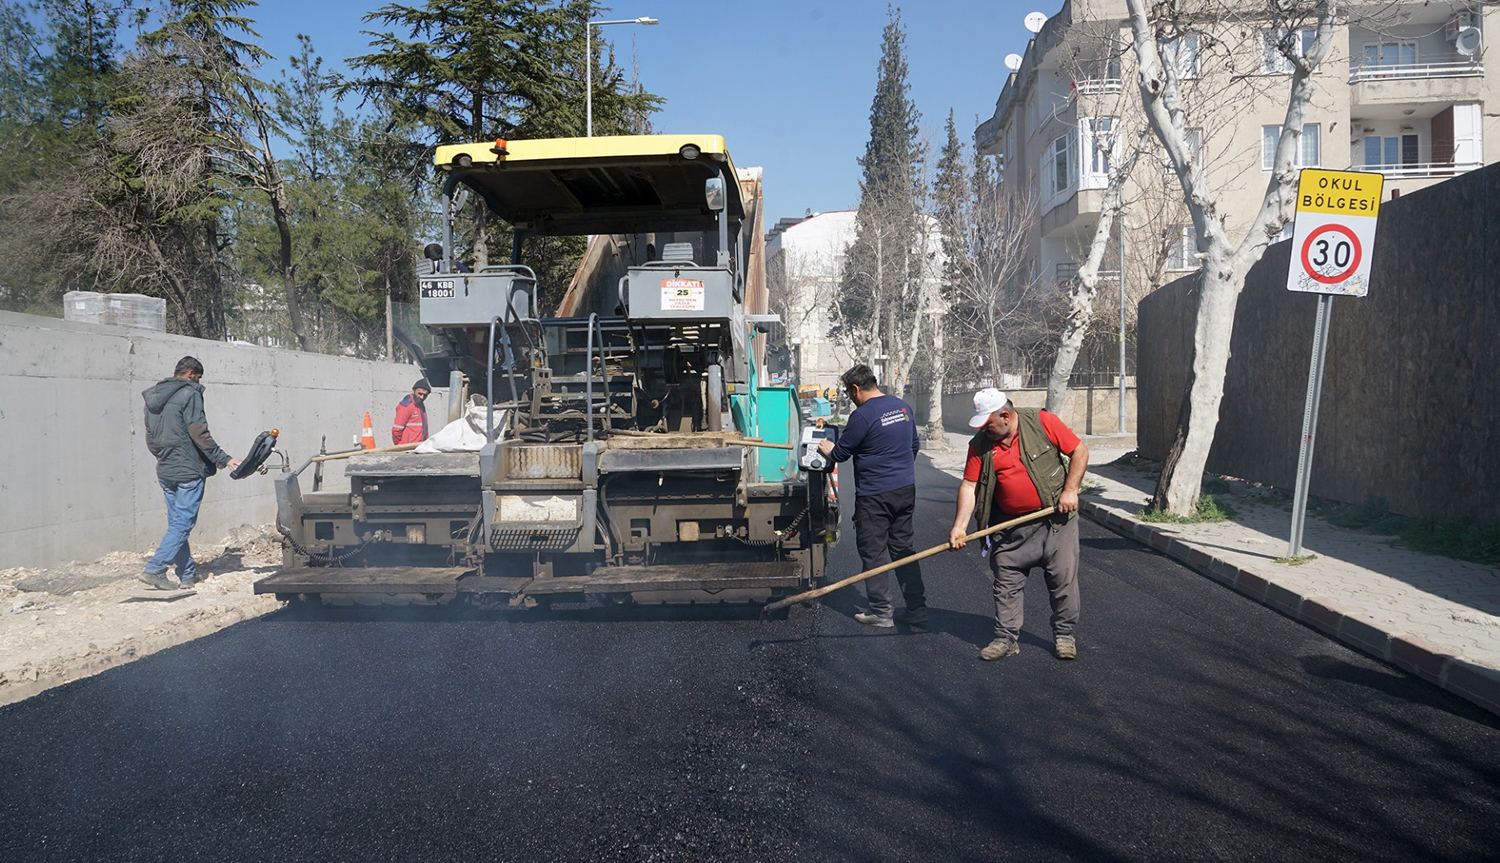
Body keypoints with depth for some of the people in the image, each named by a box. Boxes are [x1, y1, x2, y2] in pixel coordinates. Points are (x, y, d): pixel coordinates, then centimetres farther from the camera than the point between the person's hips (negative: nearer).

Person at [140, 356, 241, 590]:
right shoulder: (189, 395, -10)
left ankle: (188, 574, 16)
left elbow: (150, 438, 18)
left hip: (165, 471, 8)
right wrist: (223, 459, -14)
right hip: (188, 470, -8)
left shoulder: (152, 398, 14)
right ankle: (154, 569, -12)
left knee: (176, 522, 12)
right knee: (183, 523, -5)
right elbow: (199, 433, -16)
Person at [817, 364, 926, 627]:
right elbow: (914, 445, 19)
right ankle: (916, 608, 16)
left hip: (875, 496, -8)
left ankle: (882, 611, 7)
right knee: (903, 549, 14)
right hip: (906, 490, 8)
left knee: (873, 552, 3)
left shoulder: (862, 415, -16)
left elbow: (841, 453, -7)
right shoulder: (902, 406, 8)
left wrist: (828, 449, 14)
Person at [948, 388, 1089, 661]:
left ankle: (1065, 635, 19)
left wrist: (1070, 490, -12)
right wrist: (959, 527, -10)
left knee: (1063, 578, 4)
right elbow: (969, 486, -3)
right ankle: (1006, 638, 15)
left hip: (1056, 518, -2)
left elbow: (1080, 451, -6)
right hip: (1010, 527, 3)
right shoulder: (980, 445, -3)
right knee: (1006, 583, 5)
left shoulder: (1041, 422, -11)